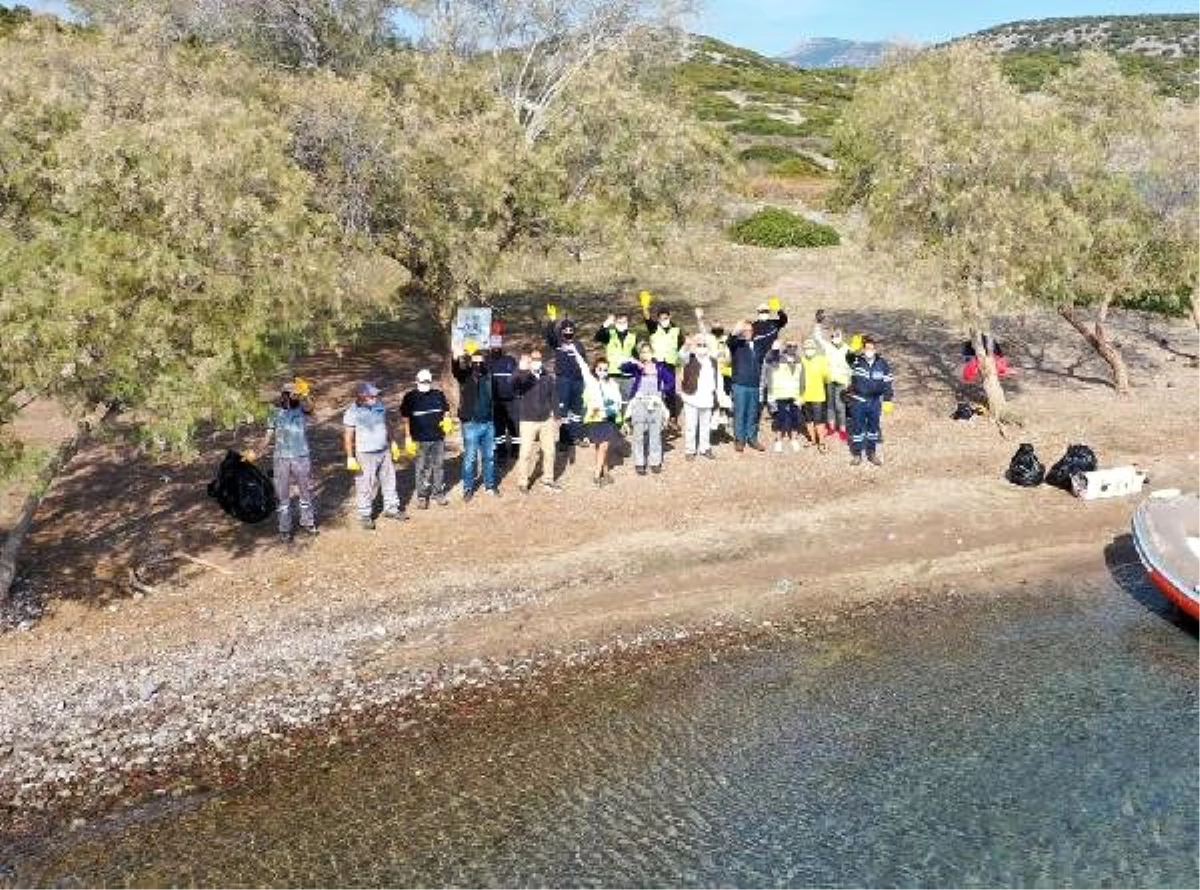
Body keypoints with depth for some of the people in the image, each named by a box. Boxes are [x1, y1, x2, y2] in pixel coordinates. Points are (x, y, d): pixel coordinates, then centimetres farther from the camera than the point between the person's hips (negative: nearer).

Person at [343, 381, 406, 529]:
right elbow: (348, 436, -13)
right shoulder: (352, 413, -17)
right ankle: (364, 515, 15)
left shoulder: (380, 405, -1)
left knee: (389, 480, 15)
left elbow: (388, 425, 14)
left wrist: (393, 444, 17)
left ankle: (391, 508, 31)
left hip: (384, 452, 6)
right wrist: (350, 457, -13)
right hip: (365, 455, -6)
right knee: (365, 486, 2)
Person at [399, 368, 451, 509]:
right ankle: (422, 496, 11)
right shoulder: (410, 397, -2)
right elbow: (406, 418, 0)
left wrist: (446, 421, -5)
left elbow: (446, 411, 17)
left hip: (438, 439, 3)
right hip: (420, 440, -3)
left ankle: (439, 493, 23)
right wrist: (408, 437, -6)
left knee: (439, 466, 10)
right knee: (421, 469, 2)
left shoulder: (439, 395, 6)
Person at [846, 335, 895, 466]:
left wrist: (887, 401, 0)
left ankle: (872, 453, 26)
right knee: (857, 427, 5)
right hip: (858, 400, -1)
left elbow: (887, 383, 1)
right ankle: (857, 454, 18)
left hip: (875, 401, 2)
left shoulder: (882, 363, -3)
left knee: (873, 426, 12)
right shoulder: (856, 361, -5)